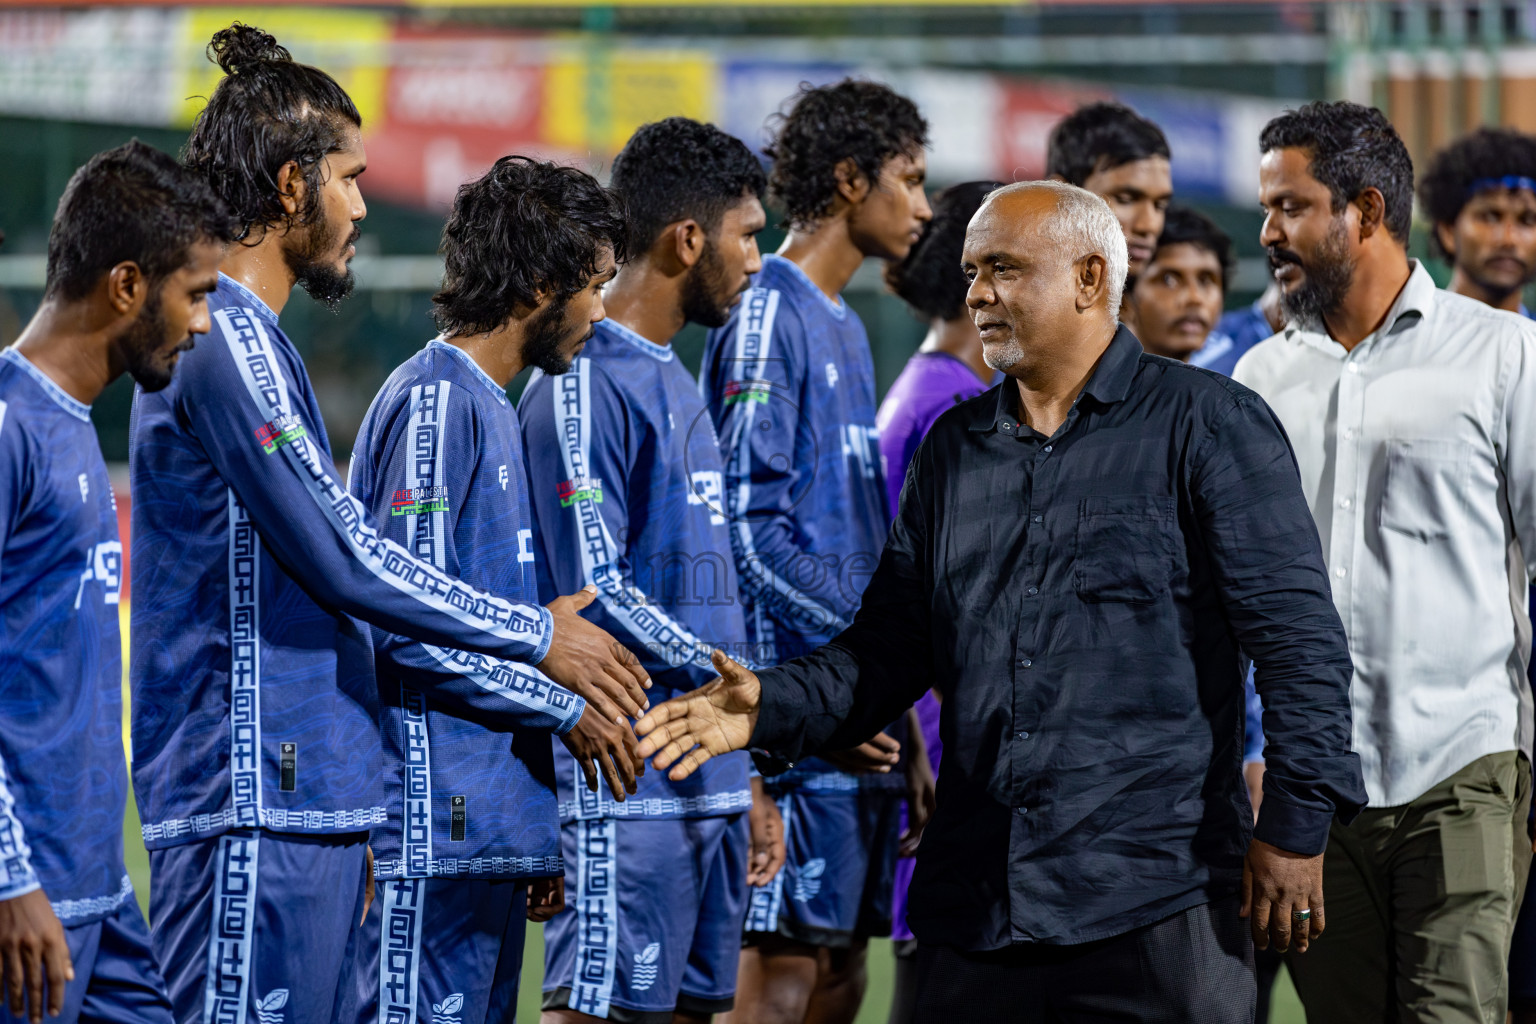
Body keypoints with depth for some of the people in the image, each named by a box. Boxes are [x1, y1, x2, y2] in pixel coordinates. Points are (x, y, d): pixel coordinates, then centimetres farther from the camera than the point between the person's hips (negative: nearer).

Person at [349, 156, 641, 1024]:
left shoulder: (492, 410, 20)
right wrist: (566, 710, -8)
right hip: (438, 828, -10)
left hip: (495, 836, 10)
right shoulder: (435, 400, -10)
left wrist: (538, 834, 20)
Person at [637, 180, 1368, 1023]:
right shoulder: (952, 451, 17)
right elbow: (892, 644, 17)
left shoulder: (1207, 425, 0)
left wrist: (1296, 825, -11)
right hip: (975, 911, 5)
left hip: (1156, 897, -5)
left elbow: (1298, 636, -5)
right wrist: (771, 708, -1)